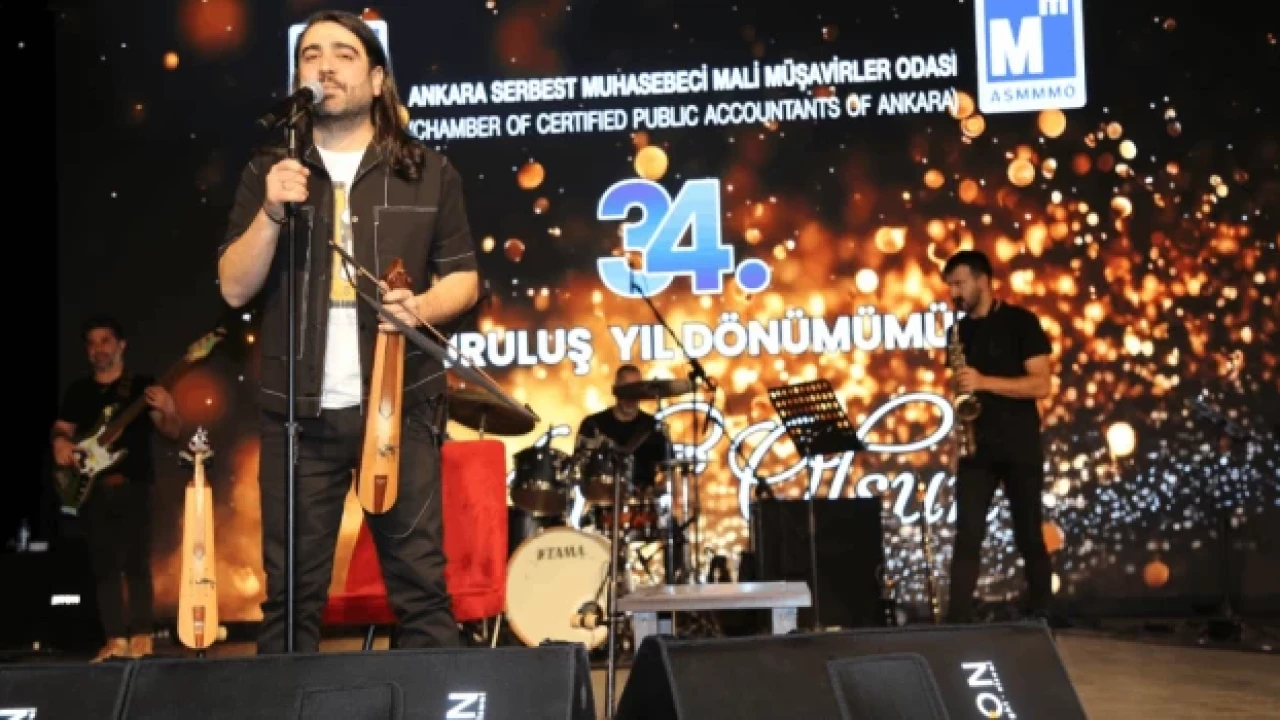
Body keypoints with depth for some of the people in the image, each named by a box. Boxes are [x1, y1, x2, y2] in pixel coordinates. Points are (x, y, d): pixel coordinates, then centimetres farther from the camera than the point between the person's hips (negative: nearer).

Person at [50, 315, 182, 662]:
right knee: (104, 564, 2)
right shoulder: (78, 391, 15)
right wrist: (59, 442, -6)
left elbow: (173, 431, -2)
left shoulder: (142, 386, 3)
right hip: (91, 487, 4)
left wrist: (165, 410, -24)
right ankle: (115, 638, 4)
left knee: (136, 561, -7)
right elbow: (61, 427, 18)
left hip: (131, 484, -4)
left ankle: (141, 637, -4)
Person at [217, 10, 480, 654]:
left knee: (421, 587, -1)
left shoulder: (429, 174, 8)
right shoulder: (269, 172, 10)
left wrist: (422, 306, -13)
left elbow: (464, 278, 9)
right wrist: (272, 212, -13)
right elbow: (235, 288, 3)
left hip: (400, 402, -1)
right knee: (290, 593, 3)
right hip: (298, 410, 1)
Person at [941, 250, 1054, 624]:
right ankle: (958, 619, -8)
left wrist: (985, 382, -20)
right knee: (967, 535, -5)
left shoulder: (1020, 322, -5)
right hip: (976, 448, 4)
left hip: (1020, 448, -4)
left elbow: (1042, 384, -12)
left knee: (1028, 535, 5)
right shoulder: (960, 331, 12)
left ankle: (1040, 616, 19)